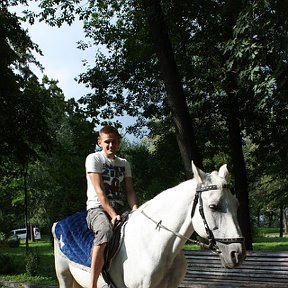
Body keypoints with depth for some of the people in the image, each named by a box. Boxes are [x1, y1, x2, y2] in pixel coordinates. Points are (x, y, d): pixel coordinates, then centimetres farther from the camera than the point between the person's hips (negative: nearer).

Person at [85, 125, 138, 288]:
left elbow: (130, 192, 6)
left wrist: (135, 211, -14)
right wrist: (113, 214, -22)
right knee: (105, 230, -39)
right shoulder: (93, 159, -1)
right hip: (97, 208, -6)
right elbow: (99, 191, -11)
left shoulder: (124, 164, 16)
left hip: (119, 209, 6)